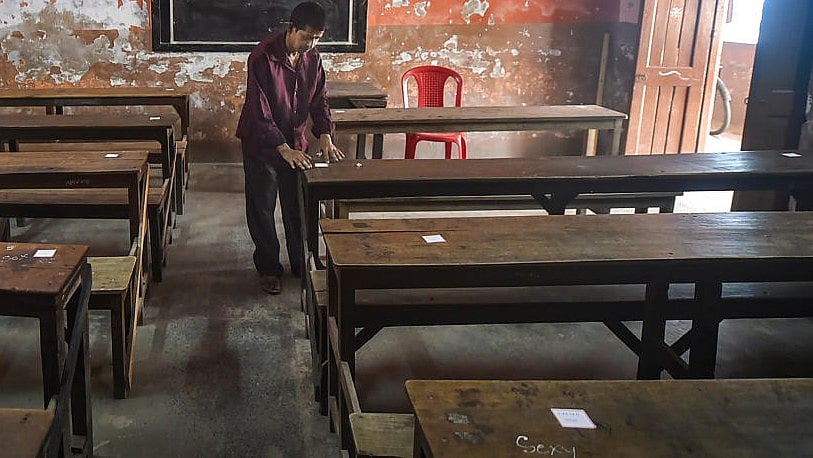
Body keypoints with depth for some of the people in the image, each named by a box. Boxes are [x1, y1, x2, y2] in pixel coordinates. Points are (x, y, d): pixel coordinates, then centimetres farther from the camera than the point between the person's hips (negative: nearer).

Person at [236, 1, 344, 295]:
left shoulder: (312, 58, -4)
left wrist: (325, 135, -12)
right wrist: (283, 149, -33)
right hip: (261, 144, -5)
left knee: (298, 206, 13)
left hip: (295, 142, 5)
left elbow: (319, 100, 4)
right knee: (261, 209, 7)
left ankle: (301, 263, 28)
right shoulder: (263, 58, -24)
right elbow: (259, 112, -26)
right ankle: (268, 268, 21)